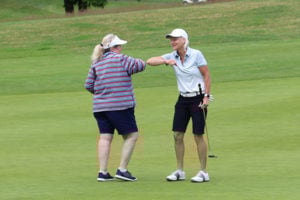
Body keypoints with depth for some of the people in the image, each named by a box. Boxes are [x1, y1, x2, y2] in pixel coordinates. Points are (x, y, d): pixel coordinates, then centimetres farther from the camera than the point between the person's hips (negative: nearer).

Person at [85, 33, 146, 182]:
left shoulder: (96, 63, 11)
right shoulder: (120, 59, -7)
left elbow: (88, 85, 12)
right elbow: (140, 65, -9)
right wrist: (139, 62, 14)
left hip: (99, 107, 7)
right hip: (120, 106, -7)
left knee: (105, 137, 8)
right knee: (131, 135, 3)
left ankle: (102, 172, 4)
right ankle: (122, 170, -1)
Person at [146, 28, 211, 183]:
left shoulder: (196, 55, -12)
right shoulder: (173, 56, 1)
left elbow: (206, 75, -8)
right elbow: (150, 61, -6)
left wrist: (206, 96, -13)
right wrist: (166, 61, -23)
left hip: (198, 99, -5)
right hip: (183, 99, 5)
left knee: (198, 135, -5)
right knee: (177, 135, 1)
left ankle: (203, 172, 3)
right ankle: (179, 171, 10)